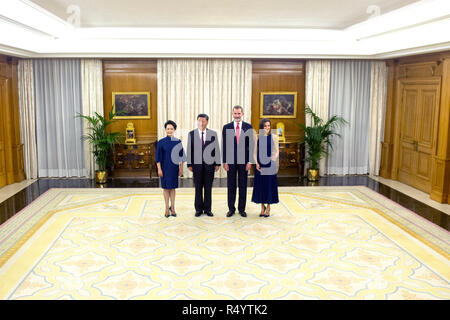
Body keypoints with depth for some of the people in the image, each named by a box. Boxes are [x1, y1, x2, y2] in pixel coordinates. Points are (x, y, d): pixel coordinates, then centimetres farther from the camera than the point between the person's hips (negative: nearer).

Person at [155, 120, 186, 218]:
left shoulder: (178, 142, 1)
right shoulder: (161, 142, -4)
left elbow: (181, 156, 4)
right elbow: (158, 157, -4)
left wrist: (181, 168, 2)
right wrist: (159, 169, -9)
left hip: (174, 167, 1)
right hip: (165, 168, -1)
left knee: (172, 188, 8)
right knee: (166, 187, 5)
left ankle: (172, 208, 15)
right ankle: (167, 208, 13)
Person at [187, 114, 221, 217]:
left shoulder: (213, 134, 4)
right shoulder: (192, 134, 4)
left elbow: (217, 149, 5)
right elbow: (189, 150, 4)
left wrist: (217, 163, 0)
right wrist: (189, 164, 0)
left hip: (209, 164, 0)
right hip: (197, 164, 0)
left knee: (208, 187, 5)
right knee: (198, 188, 5)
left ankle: (207, 209, 15)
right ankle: (198, 209, 15)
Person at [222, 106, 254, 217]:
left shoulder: (249, 127, 2)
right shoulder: (226, 127, 3)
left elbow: (251, 145, 1)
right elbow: (224, 145, 2)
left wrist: (250, 161, -6)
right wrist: (224, 161, -4)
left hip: (244, 161, 0)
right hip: (231, 161, 0)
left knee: (243, 186, 6)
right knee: (231, 186, 6)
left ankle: (242, 209, 16)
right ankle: (231, 209, 17)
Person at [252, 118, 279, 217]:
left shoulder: (274, 137, 1)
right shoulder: (257, 137, 4)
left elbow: (277, 151, 2)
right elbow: (255, 151, 5)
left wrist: (274, 159, -18)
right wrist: (256, 163, -7)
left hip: (270, 165, -1)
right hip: (260, 165, 1)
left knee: (270, 184, 2)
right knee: (260, 184, 5)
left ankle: (268, 207, 15)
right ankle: (262, 207, 18)